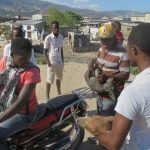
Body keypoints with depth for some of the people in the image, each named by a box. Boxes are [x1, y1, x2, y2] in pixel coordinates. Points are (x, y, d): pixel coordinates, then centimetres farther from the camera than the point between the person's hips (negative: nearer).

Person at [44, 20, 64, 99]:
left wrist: (62, 60, 10)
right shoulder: (48, 38, -13)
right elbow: (45, 51, -8)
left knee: (59, 78, 19)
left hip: (60, 62, 6)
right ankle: (47, 97, 13)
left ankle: (59, 93, 36)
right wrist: (48, 62, -13)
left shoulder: (61, 37, 3)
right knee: (50, 80, 1)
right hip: (52, 62, -6)